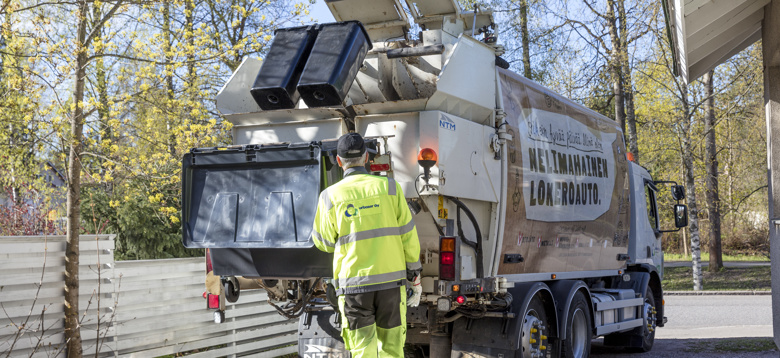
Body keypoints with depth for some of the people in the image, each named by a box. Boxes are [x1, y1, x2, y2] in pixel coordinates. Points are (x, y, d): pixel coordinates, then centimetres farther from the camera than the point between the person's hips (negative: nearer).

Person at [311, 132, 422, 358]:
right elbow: (408, 235, 0)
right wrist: (415, 277, 9)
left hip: (354, 284, -1)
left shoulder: (331, 196, -1)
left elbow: (324, 243, 8)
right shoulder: (388, 187, 1)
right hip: (391, 281, 1)